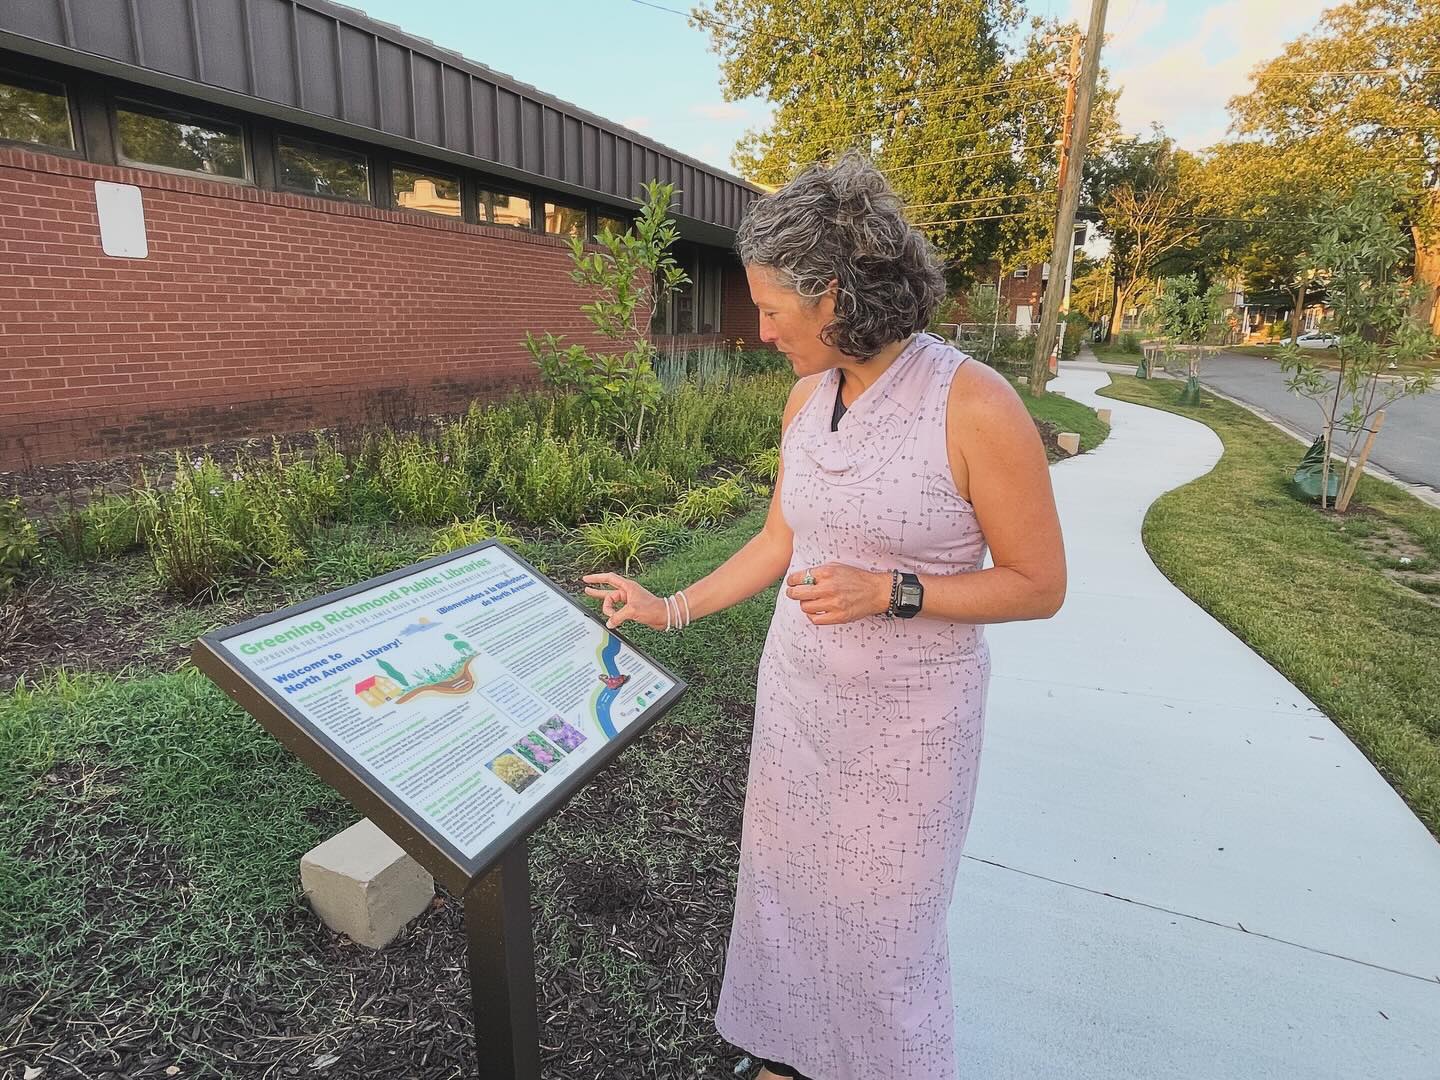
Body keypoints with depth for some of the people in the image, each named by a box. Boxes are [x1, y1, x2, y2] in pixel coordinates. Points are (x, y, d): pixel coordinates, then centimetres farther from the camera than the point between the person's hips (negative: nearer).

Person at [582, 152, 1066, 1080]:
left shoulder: (975, 405, -21)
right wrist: (671, 609, 6)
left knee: (882, 920, 14)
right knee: (786, 886, 22)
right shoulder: (808, 398, -1)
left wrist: (889, 593, -24)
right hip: (797, 692, 6)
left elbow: (1039, 585, -13)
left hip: (906, 718, -5)